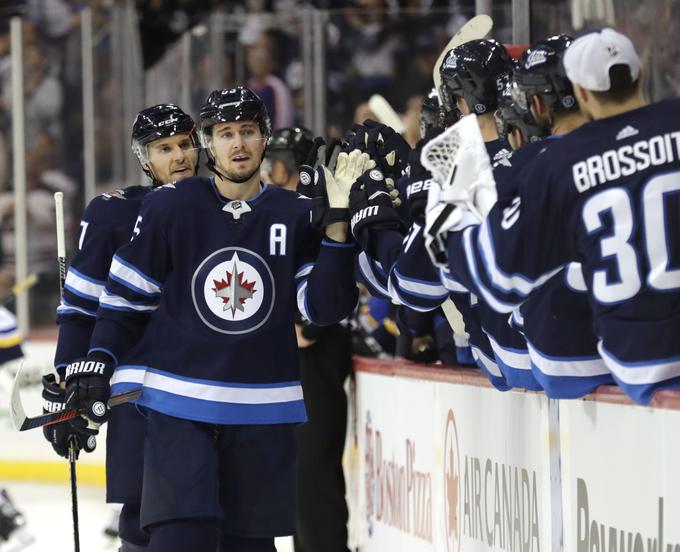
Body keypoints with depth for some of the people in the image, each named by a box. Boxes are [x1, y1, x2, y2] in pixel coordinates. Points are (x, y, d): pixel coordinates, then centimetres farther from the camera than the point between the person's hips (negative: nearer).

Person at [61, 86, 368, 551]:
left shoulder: (295, 216, 4)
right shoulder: (169, 208, -2)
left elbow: (323, 307, -3)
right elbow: (126, 296, 5)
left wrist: (338, 221, -11)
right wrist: (98, 363, -5)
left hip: (264, 413, 2)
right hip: (180, 407, -2)